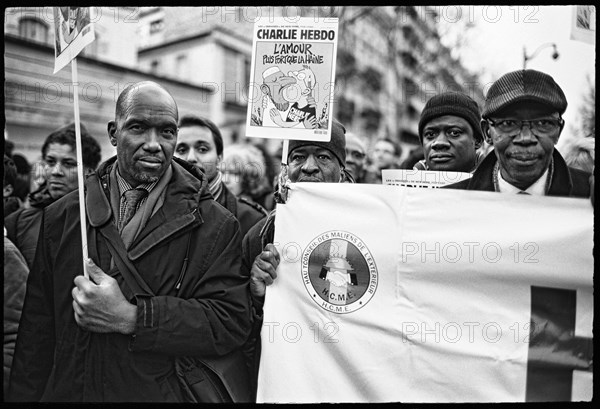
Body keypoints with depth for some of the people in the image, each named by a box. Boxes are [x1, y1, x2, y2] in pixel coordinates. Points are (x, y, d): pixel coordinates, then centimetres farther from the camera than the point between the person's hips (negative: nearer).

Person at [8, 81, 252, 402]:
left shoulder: (216, 226, -11)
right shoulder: (60, 216, -2)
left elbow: (232, 323, -18)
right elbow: (37, 331, 0)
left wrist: (130, 318, -24)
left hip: (163, 393, -2)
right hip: (66, 391, 3)